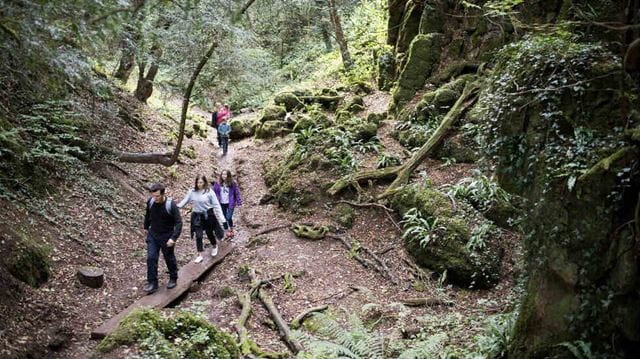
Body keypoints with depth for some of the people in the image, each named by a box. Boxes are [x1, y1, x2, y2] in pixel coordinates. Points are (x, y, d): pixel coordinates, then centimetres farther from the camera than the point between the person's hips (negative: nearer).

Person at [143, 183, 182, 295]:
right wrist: (146, 227, 23)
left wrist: (173, 238, -31)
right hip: (152, 235, 4)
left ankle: (173, 279, 33)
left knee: (169, 258, 11)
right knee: (151, 258, -3)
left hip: (166, 237, -3)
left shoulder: (171, 205, -24)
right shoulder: (150, 202, -10)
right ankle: (152, 283, 8)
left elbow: (178, 222, -22)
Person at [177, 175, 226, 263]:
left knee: (209, 233, 15)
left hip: (208, 215, -2)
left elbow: (216, 205, -10)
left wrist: (222, 218, -13)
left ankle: (214, 246, 45)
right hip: (197, 216, 2)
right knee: (198, 235, 0)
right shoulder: (192, 192, -5)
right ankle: (200, 255, 11)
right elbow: (185, 201, 2)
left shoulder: (209, 192, -13)